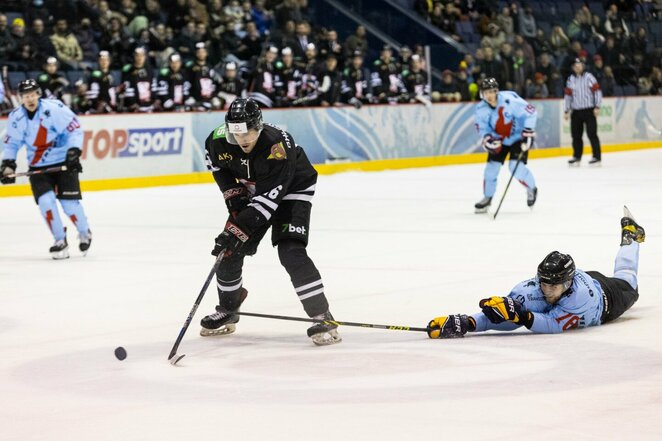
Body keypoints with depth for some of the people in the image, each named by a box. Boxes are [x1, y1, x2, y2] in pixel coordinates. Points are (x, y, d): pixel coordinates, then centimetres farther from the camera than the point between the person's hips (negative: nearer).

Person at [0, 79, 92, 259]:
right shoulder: (16, 117, -5)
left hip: (63, 162, -3)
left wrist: (73, 152, -20)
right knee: (45, 201, -14)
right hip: (38, 166, 3)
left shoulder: (55, 108, -18)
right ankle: (60, 241, 3)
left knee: (69, 203, -8)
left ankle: (84, 233, 21)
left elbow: (74, 129, -11)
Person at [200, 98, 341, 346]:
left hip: (292, 190, -6)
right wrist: (234, 194, -6)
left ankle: (322, 317, -18)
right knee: (229, 249, 2)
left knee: (291, 253, -23)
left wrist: (239, 228, -40)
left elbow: (268, 197, -37)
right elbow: (217, 165, 5)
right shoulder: (219, 140, -21)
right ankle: (227, 311, 26)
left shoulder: (278, 146, -38)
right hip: (251, 192, 6)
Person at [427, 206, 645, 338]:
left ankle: (630, 234, 56)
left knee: (626, 285, 31)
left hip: (607, 292, -2)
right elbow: (500, 316, -48)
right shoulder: (534, 289, -42)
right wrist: (466, 323, -64)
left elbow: (554, 324, -55)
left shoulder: (580, 294, -51)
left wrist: (520, 315, -68)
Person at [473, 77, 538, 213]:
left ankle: (531, 189, 11)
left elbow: (530, 112, -24)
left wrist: (528, 134, -24)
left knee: (516, 167, -17)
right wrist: (488, 139, -27)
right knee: (492, 166, -2)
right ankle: (487, 198, 17)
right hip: (499, 139, 5)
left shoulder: (509, 99, -30)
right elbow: (483, 128, -5)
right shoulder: (481, 109, -14)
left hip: (518, 137, -5)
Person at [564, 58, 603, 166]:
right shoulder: (570, 79, 11)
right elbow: (567, 95, 13)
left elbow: (597, 91, -5)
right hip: (576, 111, 4)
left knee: (592, 134, -7)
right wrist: (566, 110, 8)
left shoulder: (589, 77, -3)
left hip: (589, 111, -4)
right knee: (576, 135, 6)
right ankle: (576, 157, 16)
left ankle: (597, 157, -3)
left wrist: (597, 107, -11)